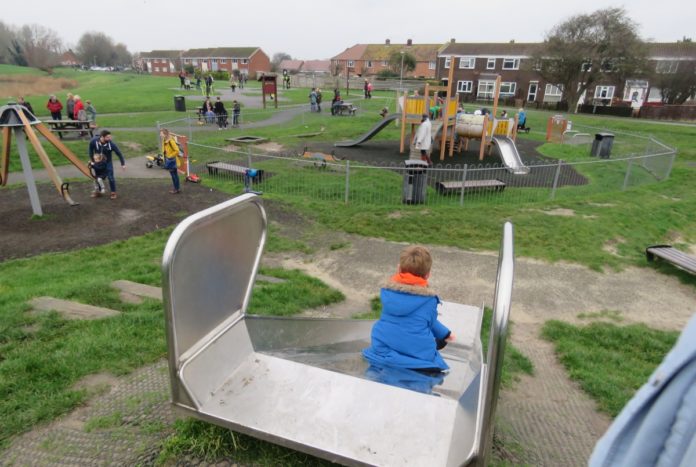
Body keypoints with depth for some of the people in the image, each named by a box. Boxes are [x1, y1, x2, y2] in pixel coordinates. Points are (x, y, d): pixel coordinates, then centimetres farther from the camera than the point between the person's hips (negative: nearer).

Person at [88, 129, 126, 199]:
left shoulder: (111, 144, -27)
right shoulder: (93, 141, -23)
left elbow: (119, 153, -16)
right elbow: (90, 150, -3)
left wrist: (123, 164, -12)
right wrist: (92, 159, 0)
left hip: (108, 162, -2)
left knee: (110, 177, -5)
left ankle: (113, 192, 11)